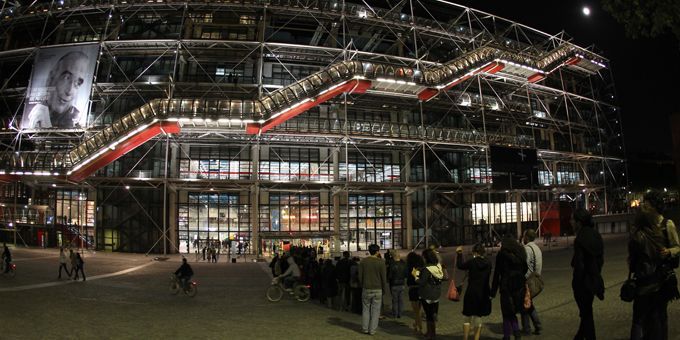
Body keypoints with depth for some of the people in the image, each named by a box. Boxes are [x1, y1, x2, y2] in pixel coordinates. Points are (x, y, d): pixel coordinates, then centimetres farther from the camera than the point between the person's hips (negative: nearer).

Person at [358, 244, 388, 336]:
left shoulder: (363, 261, -1)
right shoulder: (381, 262, -8)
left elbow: (360, 276, 3)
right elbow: (384, 277, -5)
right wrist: (384, 289, 6)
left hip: (366, 289, 2)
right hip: (377, 289, -2)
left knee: (366, 309, 13)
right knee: (375, 310, 6)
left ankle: (365, 328, 17)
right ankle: (372, 330, 9)